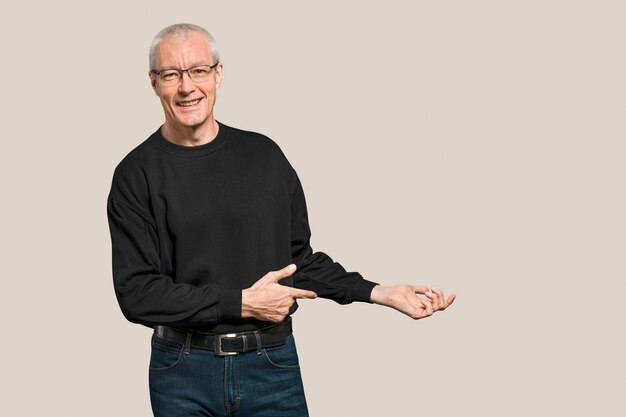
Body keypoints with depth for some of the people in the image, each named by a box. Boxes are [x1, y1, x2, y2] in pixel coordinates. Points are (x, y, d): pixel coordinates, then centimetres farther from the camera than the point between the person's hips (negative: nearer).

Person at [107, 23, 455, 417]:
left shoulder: (264, 155, 5)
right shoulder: (137, 173, -4)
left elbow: (300, 257, 10)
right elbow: (136, 291, -10)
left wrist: (380, 293, 0)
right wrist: (242, 303, -14)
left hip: (273, 367, 2)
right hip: (183, 372, -2)